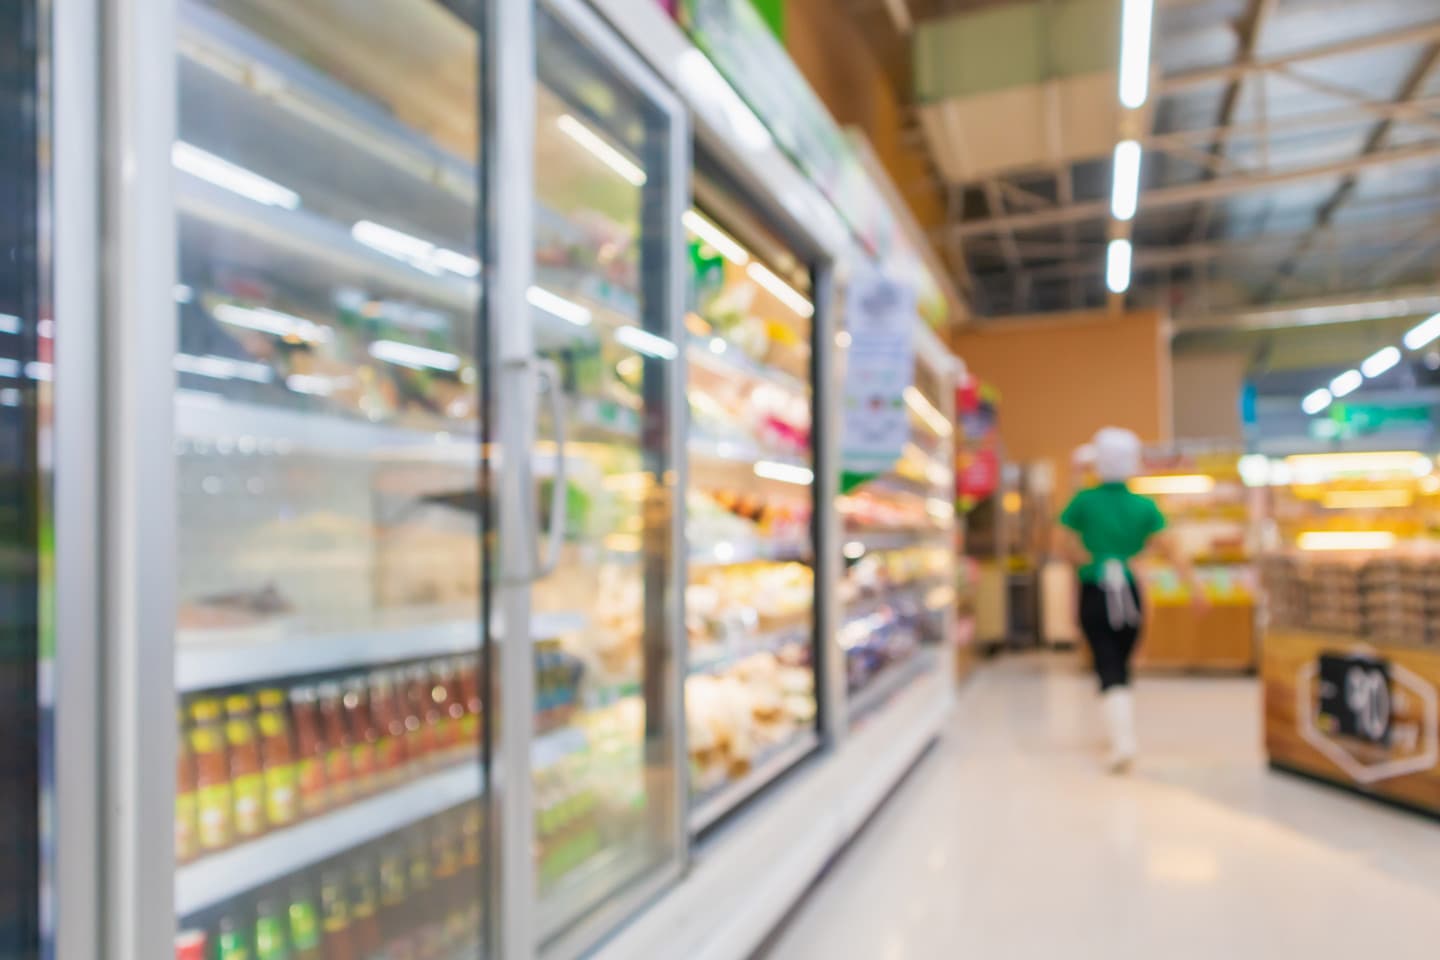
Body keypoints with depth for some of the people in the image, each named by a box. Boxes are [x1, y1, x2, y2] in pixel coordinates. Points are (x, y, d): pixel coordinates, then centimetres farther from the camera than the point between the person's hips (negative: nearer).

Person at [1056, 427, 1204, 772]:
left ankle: (1123, 741, -17)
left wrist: (1092, 561, 1)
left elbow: (1066, 547, -7)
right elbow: (1171, 551, -7)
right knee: (1122, 664, 20)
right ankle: (1122, 731, 33)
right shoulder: (1145, 506, -1)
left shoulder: (1084, 501, -6)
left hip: (1094, 594, -3)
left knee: (1109, 669, -1)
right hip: (1131, 594, 3)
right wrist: (1195, 585, -7)